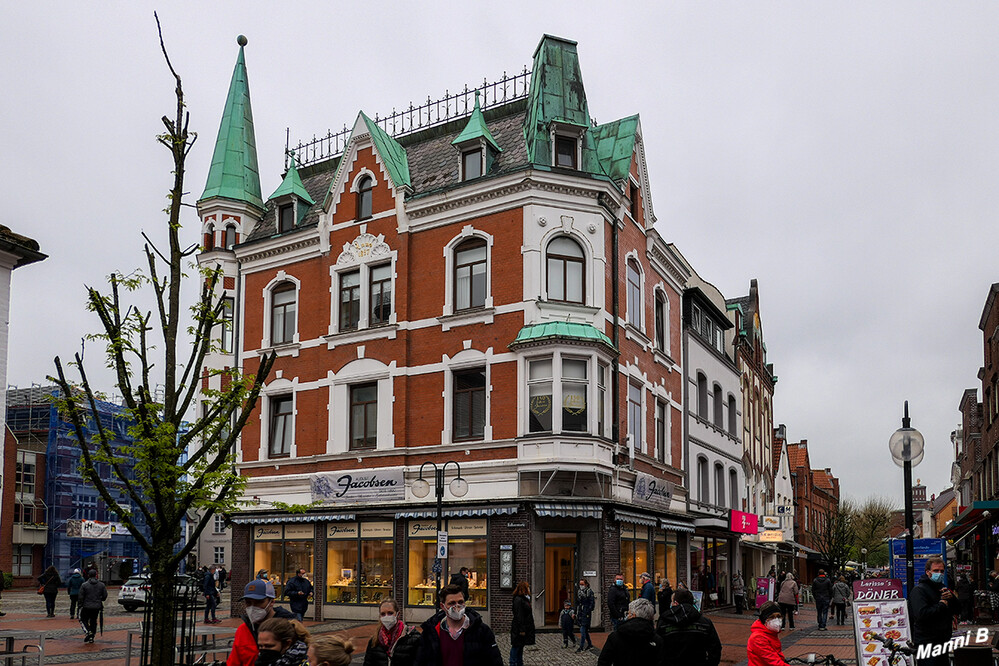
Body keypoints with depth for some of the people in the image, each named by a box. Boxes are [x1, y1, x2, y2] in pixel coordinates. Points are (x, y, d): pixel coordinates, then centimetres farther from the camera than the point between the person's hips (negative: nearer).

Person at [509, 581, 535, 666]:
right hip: (519, 629, -10)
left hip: (524, 628, 10)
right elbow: (518, 616, -21)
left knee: (521, 647, 15)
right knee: (516, 647, -3)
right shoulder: (518, 600, -18)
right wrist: (522, 630, -23)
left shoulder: (524, 599, 13)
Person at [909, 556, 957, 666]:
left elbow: (956, 608, 18)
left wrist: (951, 598, -3)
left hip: (943, 640, 9)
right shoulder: (919, 590, -14)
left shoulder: (942, 587, 17)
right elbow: (922, 614, -27)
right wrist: (942, 605, -17)